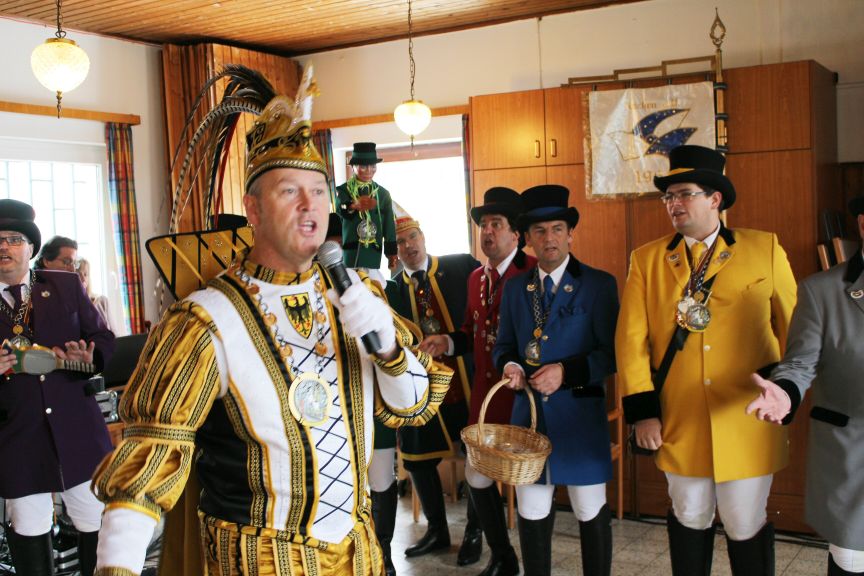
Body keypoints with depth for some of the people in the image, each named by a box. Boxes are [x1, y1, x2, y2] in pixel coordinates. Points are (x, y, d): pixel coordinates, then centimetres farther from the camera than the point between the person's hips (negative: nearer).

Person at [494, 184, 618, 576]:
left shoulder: (599, 285, -4)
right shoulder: (515, 288, 9)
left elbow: (613, 353, -7)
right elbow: (503, 345, 15)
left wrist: (566, 371, -20)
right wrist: (508, 365, -7)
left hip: (581, 416, -3)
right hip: (527, 413, 4)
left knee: (591, 511, 9)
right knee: (531, 514, 10)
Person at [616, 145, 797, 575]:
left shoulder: (765, 249, -1)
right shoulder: (646, 260, 2)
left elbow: (793, 329, 5)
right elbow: (631, 339, -1)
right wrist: (642, 411, -6)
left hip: (747, 424, -1)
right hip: (679, 424, 1)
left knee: (746, 527, 9)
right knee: (689, 520, 15)